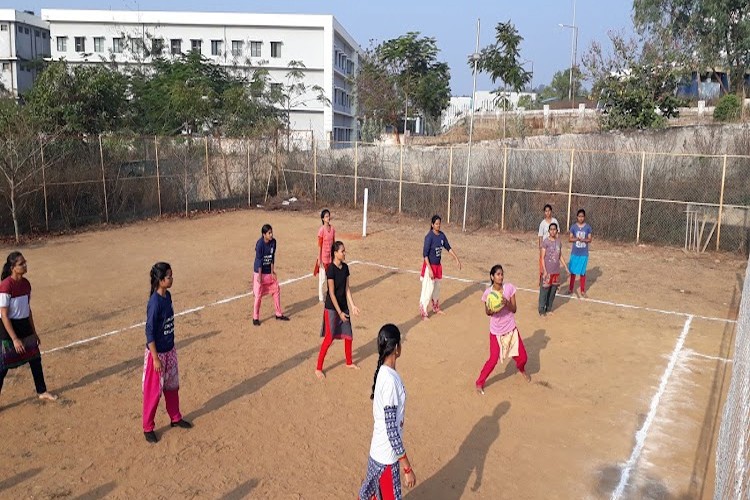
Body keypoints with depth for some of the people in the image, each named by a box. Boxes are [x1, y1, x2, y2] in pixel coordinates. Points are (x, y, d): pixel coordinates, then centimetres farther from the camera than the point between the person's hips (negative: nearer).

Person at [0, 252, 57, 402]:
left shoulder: (26, 283, 1)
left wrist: (34, 332, 15)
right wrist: (14, 339, -22)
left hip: (25, 326, 8)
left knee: (35, 359, 15)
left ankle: (42, 392, 31)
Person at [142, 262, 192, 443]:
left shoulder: (168, 296, 0)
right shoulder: (155, 302, -24)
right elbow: (150, 332, -21)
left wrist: (171, 348, 17)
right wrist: (155, 358, -19)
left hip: (170, 350, 8)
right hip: (157, 353, -8)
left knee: (172, 386, 22)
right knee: (153, 391, 7)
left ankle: (175, 418, 39)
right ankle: (148, 428, 23)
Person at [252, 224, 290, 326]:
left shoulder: (273, 242, -5)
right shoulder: (260, 244, -20)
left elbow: (272, 257, 1)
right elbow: (259, 260, -19)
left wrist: (272, 271, -1)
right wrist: (259, 275, -18)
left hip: (269, 271, 6)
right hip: (259, 271, -6)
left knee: (276, 290, 10)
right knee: (258, 294, -3)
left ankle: (279, 314, 23)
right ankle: (255, 318, 9)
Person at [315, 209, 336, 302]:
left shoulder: (332, 229, 3)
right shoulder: (321, 230, -14)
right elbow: (319, 246, -12)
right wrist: (319, 259, -11)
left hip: (330, 256, 6)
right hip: (323, 257, -6)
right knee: (322, 278, 3)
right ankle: (321, 297, 14)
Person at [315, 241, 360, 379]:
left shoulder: (345, 267, 2)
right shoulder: (331, 269, -19)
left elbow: (347, 288, 7)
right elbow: (331, 293, -19)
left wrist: (352, 306, 0)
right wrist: (339, 312, -17)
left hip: (343, 306, 7)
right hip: (332, 308, -7)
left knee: (348, 335, 15)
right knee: (329, 338, -3)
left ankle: (349, 362, 34)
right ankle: (318, 368, 8)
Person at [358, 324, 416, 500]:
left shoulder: (384, 372, 0)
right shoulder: (390, 380, -28)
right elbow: (391, 429, -26)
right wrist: (407, 468, -22)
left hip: (379, 451, 9)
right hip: (387, 457, -8)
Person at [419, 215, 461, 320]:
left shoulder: (442, 235, 1)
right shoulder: (429, 237, -20)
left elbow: (448, 248, 14)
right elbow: (425, 254, -21)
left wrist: (457, 259, 11)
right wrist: (430, 269, -25)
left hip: (438, 266, 7)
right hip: (429, 266, -7)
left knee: (437, 289, 21)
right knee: (428, 290, -5)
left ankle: (436, 308, 38)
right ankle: (423, 313, 4)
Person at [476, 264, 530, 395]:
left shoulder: (509, 288, -11)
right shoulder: (488, 293, -14)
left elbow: (514, 309, -8)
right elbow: (487, 312, -1)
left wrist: (507, 303, -27)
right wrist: (490, 310, -23)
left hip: (511, 329, 2)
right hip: (496, 331, -2)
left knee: (522, 356, 9)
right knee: (493, 360, -6)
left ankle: (521, 369, 46)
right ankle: (480, 382, 15)